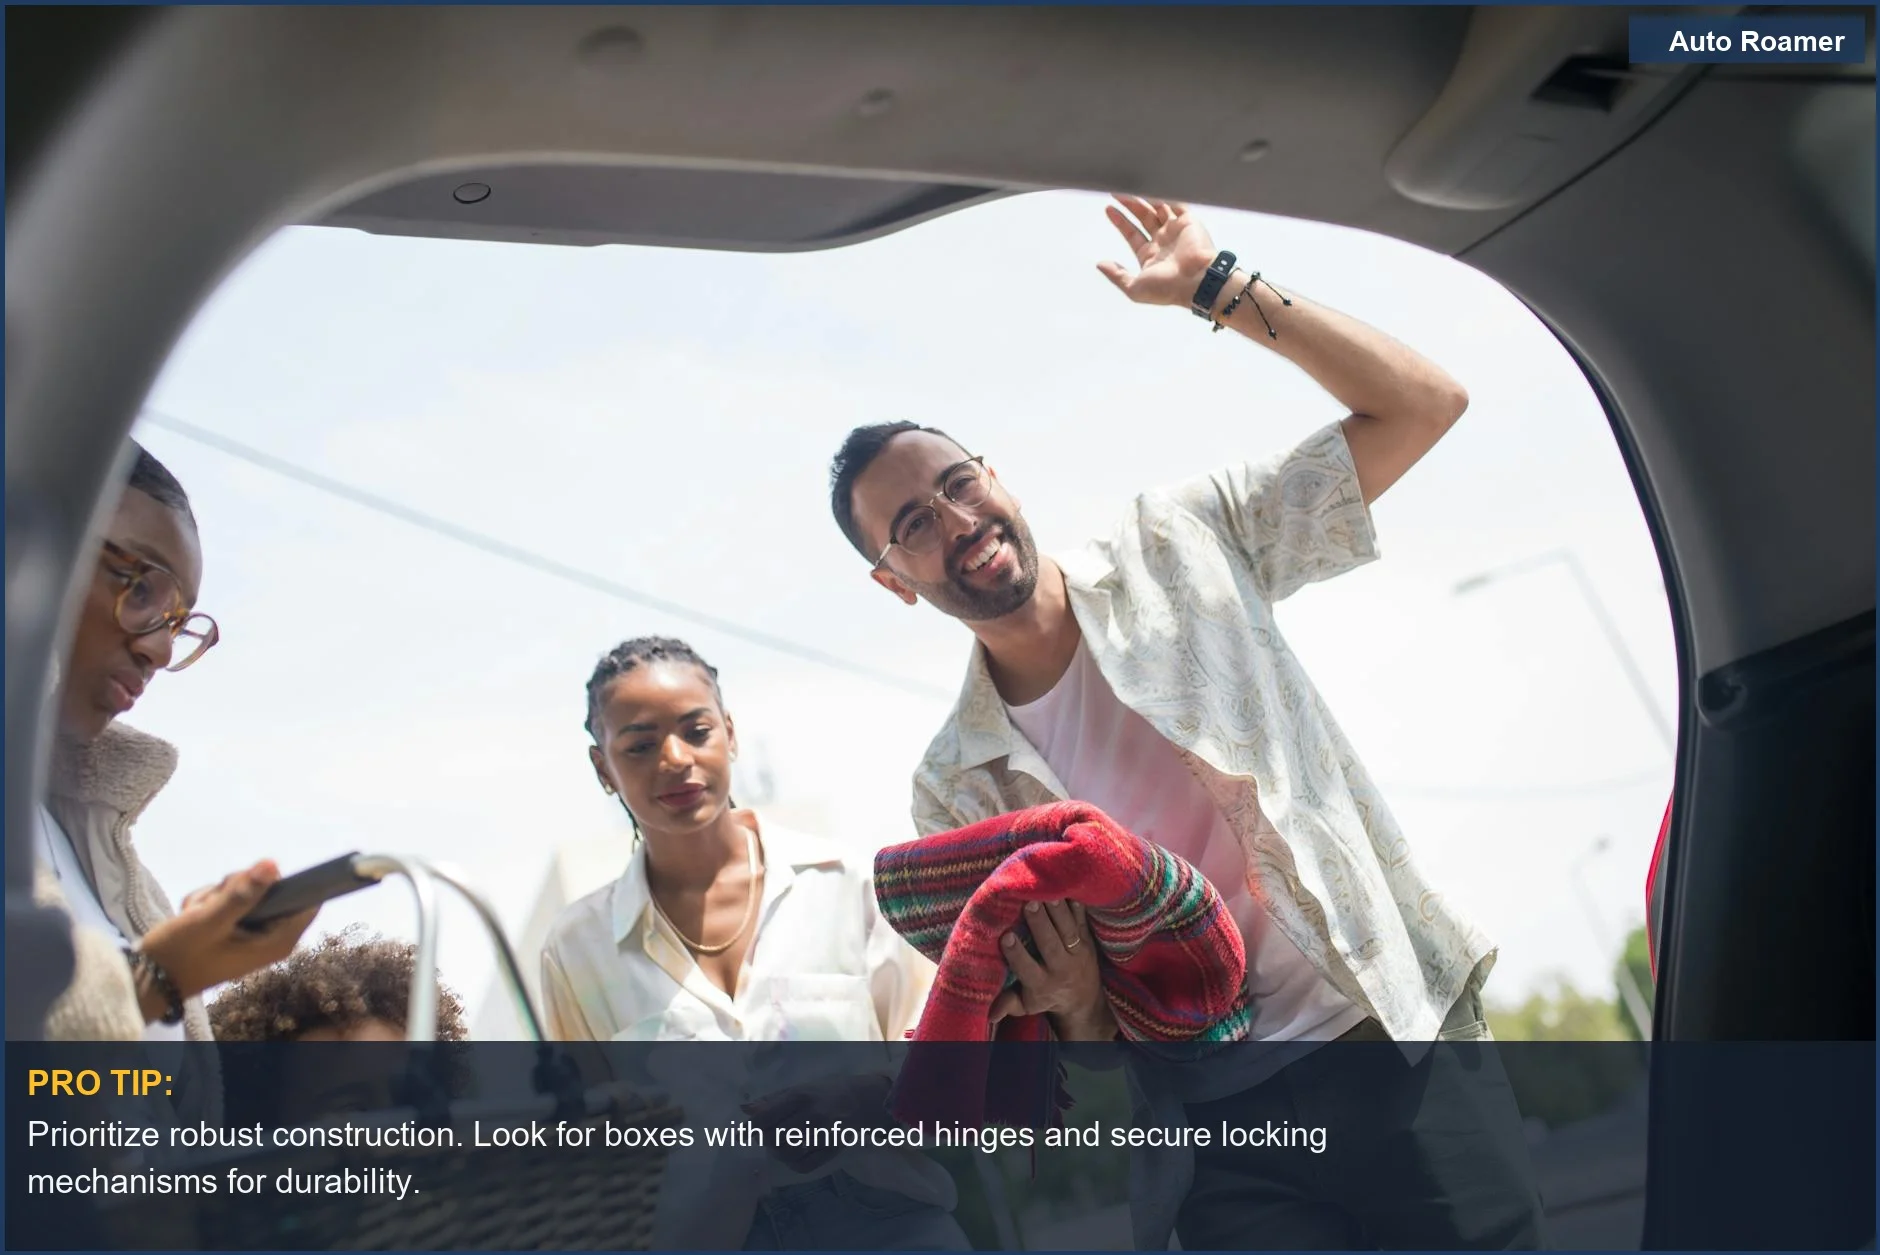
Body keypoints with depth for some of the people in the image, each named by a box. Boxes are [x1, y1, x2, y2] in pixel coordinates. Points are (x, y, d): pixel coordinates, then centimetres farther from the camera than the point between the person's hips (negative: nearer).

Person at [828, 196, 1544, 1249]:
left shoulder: (1177, 549, 1)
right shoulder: (955, 789, 3)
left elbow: (1422, 405, -2)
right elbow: (1022, 1005, 9)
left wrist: (1215, 286, -5)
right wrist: (1079, 1011, -15)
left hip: (1404, 1035, 0)